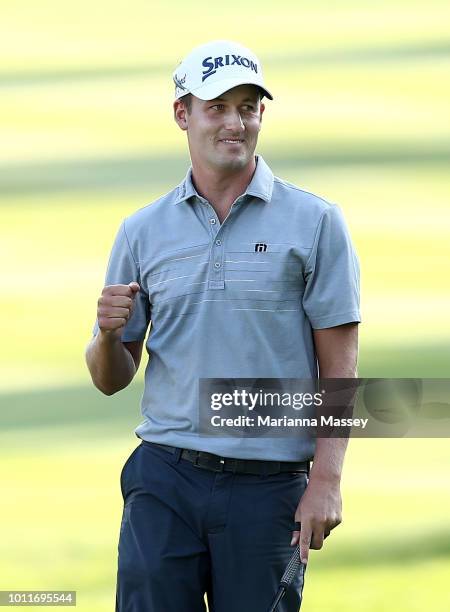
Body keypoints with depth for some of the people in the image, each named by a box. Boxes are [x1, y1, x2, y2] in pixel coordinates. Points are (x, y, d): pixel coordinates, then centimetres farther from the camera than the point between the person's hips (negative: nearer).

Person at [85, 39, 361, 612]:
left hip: (269, 485, -2)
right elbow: (111, 379, 12)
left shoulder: (315, 222, 1)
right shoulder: (142, 231, 9)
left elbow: (338, 366, -1)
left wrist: (326, 479, -11)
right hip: (164, 481, 2)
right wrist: (108, 333, -10)